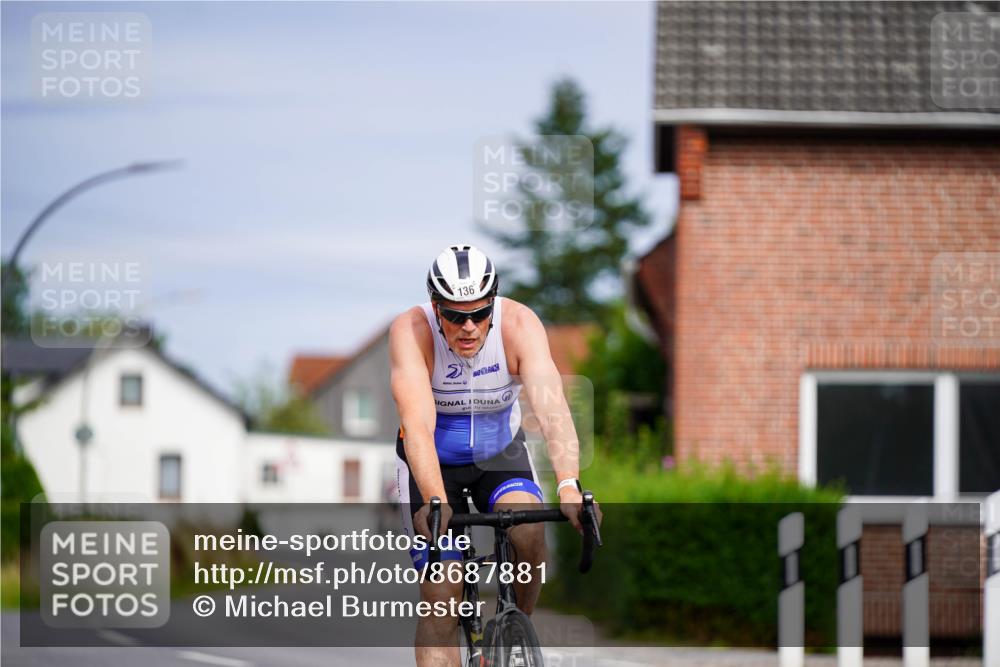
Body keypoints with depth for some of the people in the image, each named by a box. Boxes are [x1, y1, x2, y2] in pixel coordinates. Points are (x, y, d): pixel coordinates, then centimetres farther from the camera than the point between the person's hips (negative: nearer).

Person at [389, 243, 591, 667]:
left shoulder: (519, 324, -26)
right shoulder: (411, 331, -28)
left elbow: (550, 405, -38)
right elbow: (418, 424, -39)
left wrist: (569, 486, -53)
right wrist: (435, 502, -54)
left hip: (500, 453, 1)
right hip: (433, 461, -1)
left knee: (530, 534, -28)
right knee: (441, 598, -11)